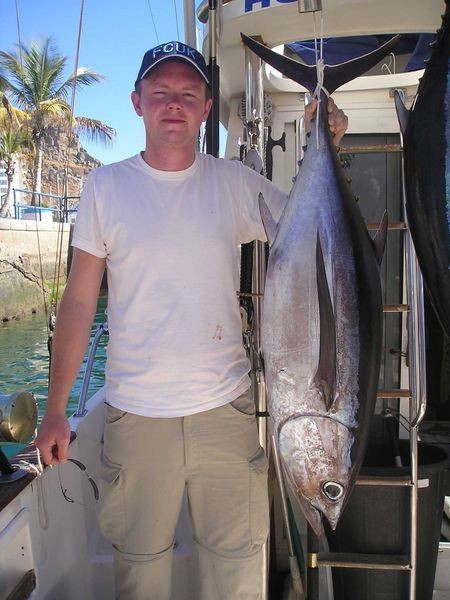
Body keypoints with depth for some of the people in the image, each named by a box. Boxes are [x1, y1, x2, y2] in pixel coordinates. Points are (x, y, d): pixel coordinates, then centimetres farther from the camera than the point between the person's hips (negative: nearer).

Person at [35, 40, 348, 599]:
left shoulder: (236, 182, 2)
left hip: (225, 407, 1)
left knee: (235, 554, 16)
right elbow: (79, 300, 0)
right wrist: (55, 409, -1)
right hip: (135, 412, 0)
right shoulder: (105, 186, -1)